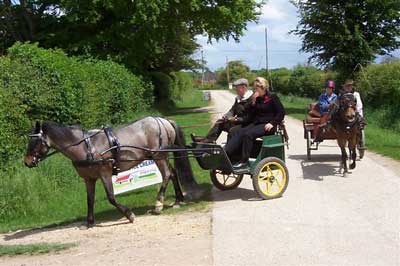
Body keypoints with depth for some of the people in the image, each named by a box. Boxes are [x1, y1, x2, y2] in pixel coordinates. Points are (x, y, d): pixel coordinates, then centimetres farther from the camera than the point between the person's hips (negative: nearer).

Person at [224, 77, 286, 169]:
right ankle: (226, 154, -33)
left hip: (267, 125, -6)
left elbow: (281, 112, -4)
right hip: (256, 123, 6)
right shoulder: (257, 98, 16)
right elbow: (251, 114, 12)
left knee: (248, 134, -31)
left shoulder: (272, 97, -1)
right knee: (239, 132, -20)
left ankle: (244, 160, -29)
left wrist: (272, 123, -15)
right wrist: (253, 102, -2)